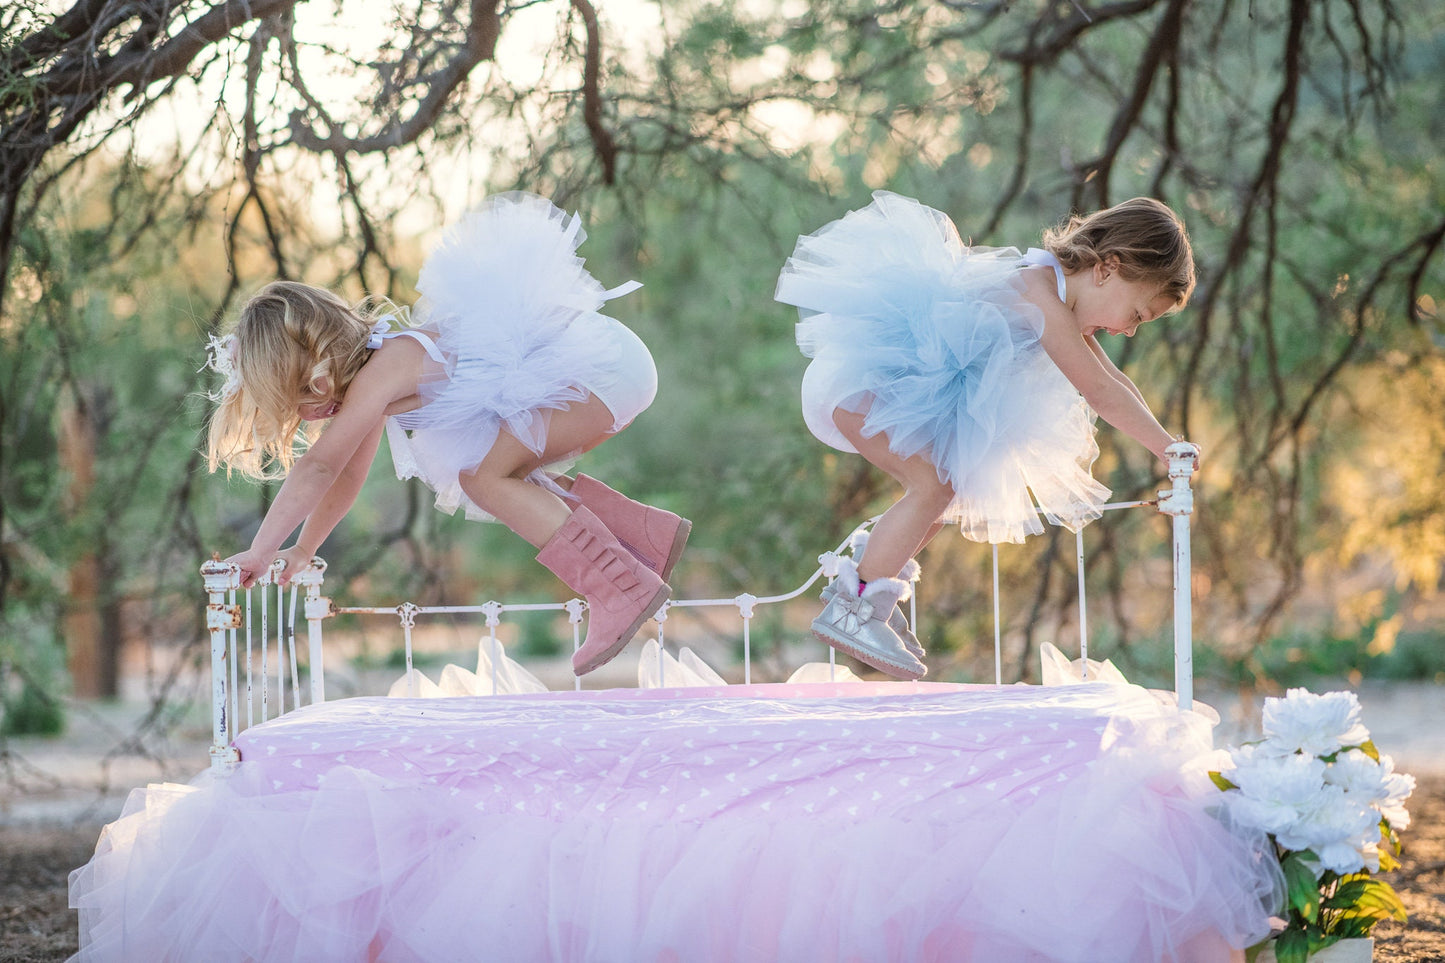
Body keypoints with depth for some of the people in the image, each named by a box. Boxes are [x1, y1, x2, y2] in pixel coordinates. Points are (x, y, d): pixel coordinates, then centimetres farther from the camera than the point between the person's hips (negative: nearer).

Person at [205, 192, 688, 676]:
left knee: (485, 477, -12)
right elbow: (347, 477, 22)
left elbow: (319, 467, -22)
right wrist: (301, 552, 23)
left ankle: (625, 589, -13)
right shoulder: (372, 366, 11)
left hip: (604, 363, -10)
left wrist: (261, 551, -17)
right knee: (499, 476, 14)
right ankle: (652, 534, 16)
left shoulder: (381, 373, -19)